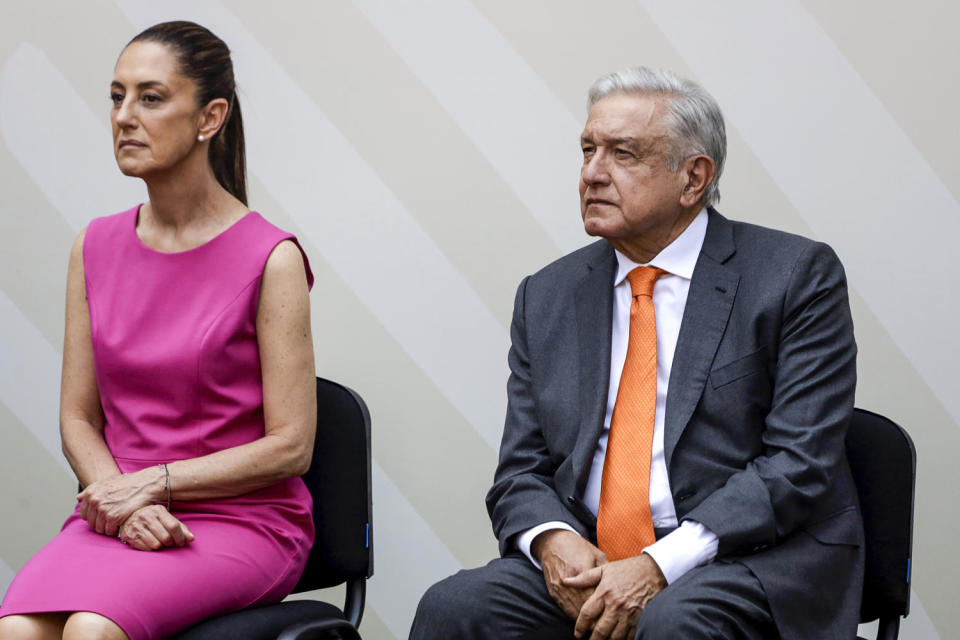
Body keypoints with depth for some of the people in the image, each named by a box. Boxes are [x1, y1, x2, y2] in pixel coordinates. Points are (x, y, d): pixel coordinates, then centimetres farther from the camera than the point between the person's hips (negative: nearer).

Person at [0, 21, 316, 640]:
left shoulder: (270, 259, -7)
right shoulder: (96, 248, 9)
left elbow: (290, 446, -8)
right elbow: (78, 417, 10)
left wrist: (151, 484, -12)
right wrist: (124, 504, -9)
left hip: (243, 521, -4)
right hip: (114, 514, 4)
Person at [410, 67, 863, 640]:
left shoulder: (796, 276, -1)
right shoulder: (548, 297, 14)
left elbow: (802, 464, -9)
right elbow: (522, 472, 13)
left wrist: (661, 564, -18)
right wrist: (554, 541, -11)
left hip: (751, 561, -3)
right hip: (589, 564, 4)